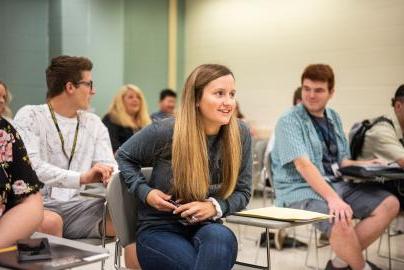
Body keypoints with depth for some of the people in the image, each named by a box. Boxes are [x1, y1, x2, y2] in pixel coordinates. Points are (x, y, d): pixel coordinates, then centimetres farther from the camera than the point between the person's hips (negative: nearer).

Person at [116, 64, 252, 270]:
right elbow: (124, 157, 7)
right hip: (159, 229, -3)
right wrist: (145, 192, -9)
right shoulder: (165, 132, -12)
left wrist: (215, 207, -16)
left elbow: (242, 192, 4)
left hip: (206, 228, 3)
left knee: (221, 237, -36)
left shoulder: (240, 135, -5)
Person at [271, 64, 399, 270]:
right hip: (301, 190, -8)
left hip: (336, 183, 8)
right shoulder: (289, 122, -9)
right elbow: (302, 164, -22)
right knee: (341, 221, -34)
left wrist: (364, 165, -1)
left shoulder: (333, 118, 14)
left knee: (389, 204, -5)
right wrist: (332, 198, -32)